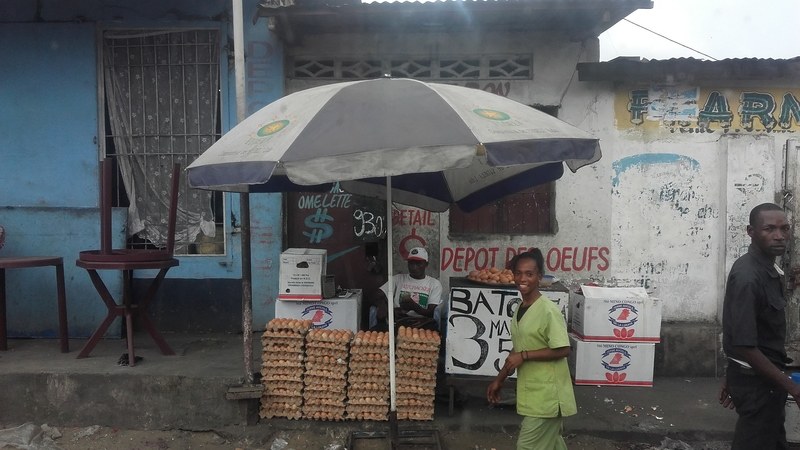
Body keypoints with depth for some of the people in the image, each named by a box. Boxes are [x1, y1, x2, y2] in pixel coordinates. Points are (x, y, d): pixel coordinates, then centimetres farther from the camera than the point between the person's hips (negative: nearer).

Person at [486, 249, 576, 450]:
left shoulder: (548, 311, -18)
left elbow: (562, 350, -20)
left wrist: (524, 355, -20)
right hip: (531, 392, 8)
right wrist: (499, 380, 18)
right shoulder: (518, 310, 8)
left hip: (547, 394, -8)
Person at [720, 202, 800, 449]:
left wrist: (732, 378, 18)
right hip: (756, 380, -9)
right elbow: (744, 345, -27)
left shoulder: (768, 269, 6)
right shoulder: (747, 277, -26)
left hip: (763, 376, 9)